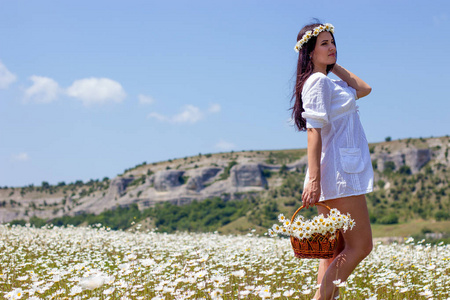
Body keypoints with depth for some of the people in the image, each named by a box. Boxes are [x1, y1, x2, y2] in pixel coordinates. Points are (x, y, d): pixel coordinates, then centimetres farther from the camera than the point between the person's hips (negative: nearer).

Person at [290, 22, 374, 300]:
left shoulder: (331, 83, 18)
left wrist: (334, 64, 15)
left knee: (337, 250, 8)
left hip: (344, 171, 10)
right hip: (338, 172, -10)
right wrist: (313, 179, -24)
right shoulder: (318, 81, -10)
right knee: (360, 246, -9)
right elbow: (314, 131, -18)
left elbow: (364, 89, 18)